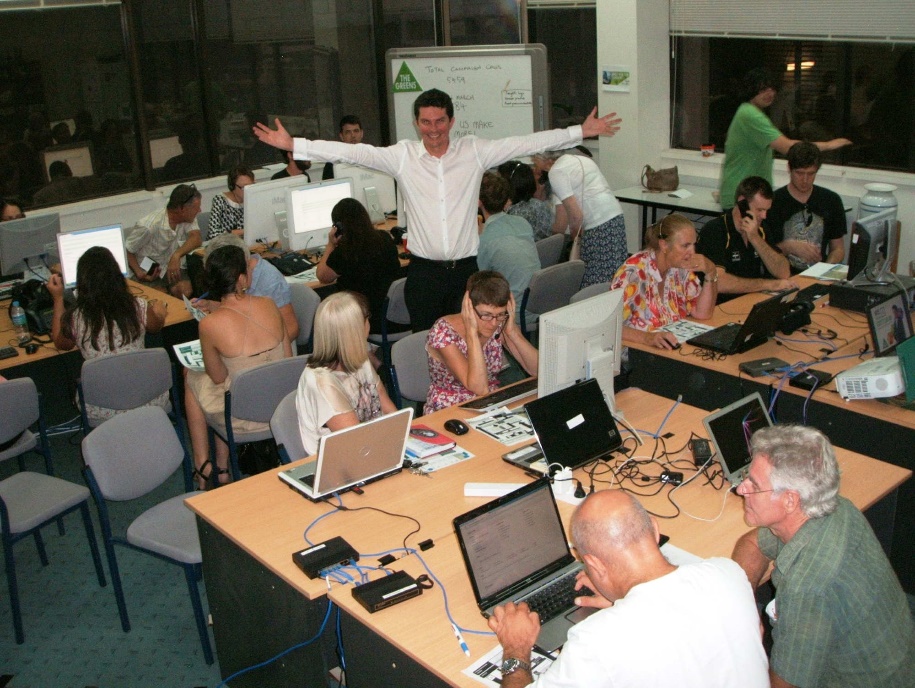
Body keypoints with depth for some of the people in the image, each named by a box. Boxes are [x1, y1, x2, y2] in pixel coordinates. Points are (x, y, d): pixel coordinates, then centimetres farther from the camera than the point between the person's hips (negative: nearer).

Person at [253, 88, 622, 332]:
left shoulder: (474, 151, 1)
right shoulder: (402, 156, 0)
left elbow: (526, 143, -1)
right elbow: (352, 152, -7)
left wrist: (581, 131, -4)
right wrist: (292, 145, -14)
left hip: (465, 267, 0)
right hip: (424, 271, 0)